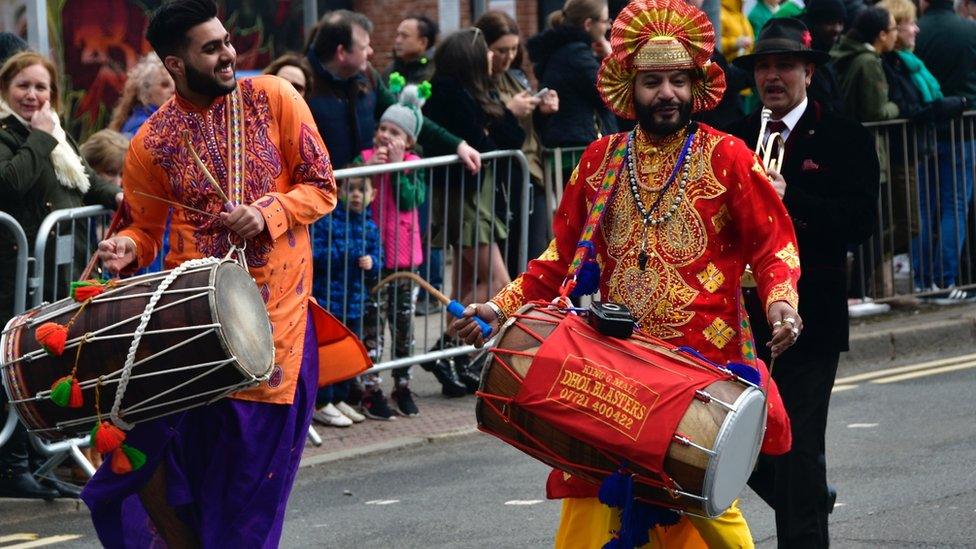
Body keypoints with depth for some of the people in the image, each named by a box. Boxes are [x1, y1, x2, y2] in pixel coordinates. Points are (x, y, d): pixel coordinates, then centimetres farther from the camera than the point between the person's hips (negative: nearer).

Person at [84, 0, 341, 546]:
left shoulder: (273, 99, -1)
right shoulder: (152, 143, -1)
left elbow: (322, 189, 1)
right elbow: (145, 229, 9)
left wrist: (266, 214, -16)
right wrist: (127, 249, -14)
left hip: (277, 314, 0)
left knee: (257, 459, 4)